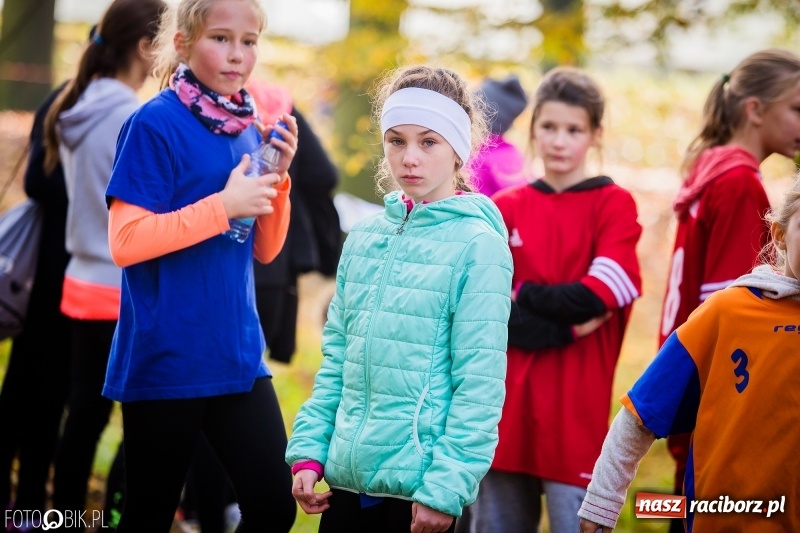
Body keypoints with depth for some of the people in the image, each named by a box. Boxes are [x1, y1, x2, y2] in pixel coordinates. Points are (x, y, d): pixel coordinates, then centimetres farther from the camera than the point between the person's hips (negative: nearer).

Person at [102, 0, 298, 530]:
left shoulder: (249, 129, 8)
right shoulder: (155, 124, -11)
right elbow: (125, 241, -16)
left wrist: (278, 178, -3)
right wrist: (224, 204, -19)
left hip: (237, 353, 6)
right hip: (166, 359, -6)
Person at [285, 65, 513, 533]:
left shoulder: (477, 245, -8)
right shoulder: (364, 238, 8)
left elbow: (480, 385, -12)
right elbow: (337, 360, 13)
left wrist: (445, 486, -16)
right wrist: (309, 451, 6)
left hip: (420, 488, -5)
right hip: (347, 477, 5)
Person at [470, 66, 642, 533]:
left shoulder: (614, 204, 1)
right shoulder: (506, 207, 10)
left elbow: (603, 296, -10)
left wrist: (522, 299, -7)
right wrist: (566, 315, -11)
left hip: (575, 402, -3)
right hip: (505, 395, 4)